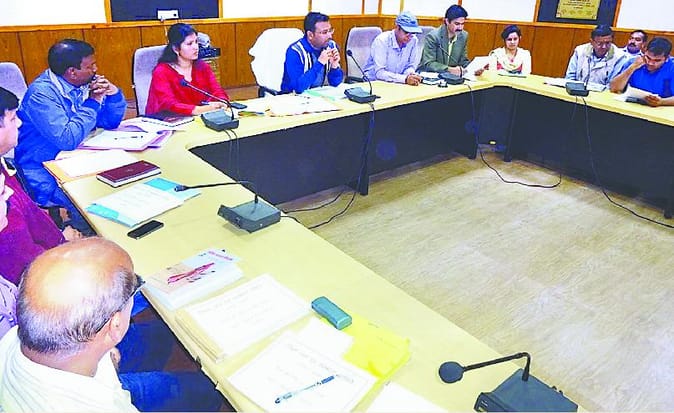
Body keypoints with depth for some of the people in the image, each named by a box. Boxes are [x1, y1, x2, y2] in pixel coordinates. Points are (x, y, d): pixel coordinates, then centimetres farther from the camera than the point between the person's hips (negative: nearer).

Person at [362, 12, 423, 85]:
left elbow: (411, 66, 5)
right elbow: (379, 73, -26)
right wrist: (405, 79, -37)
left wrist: (411, 74, -20)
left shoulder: (414, 40, -4)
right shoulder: (381, 41, -18)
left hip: (396, 83, 4)